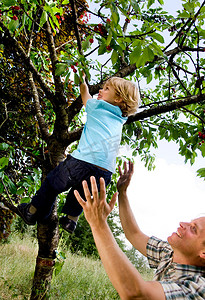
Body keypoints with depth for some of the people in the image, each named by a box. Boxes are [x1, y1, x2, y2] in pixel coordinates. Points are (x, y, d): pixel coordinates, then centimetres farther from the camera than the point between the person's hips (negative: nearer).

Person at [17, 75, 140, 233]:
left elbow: (84, 93, 27)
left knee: (52, 183, 19)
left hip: (82, 163, -4)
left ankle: (32, 211, 34)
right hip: (104, 174, 5)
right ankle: (71, 219, 39)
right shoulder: (119, 121, 19)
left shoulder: (97, 106, 6)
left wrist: (82, 79, 46)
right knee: (80, 192, 33)